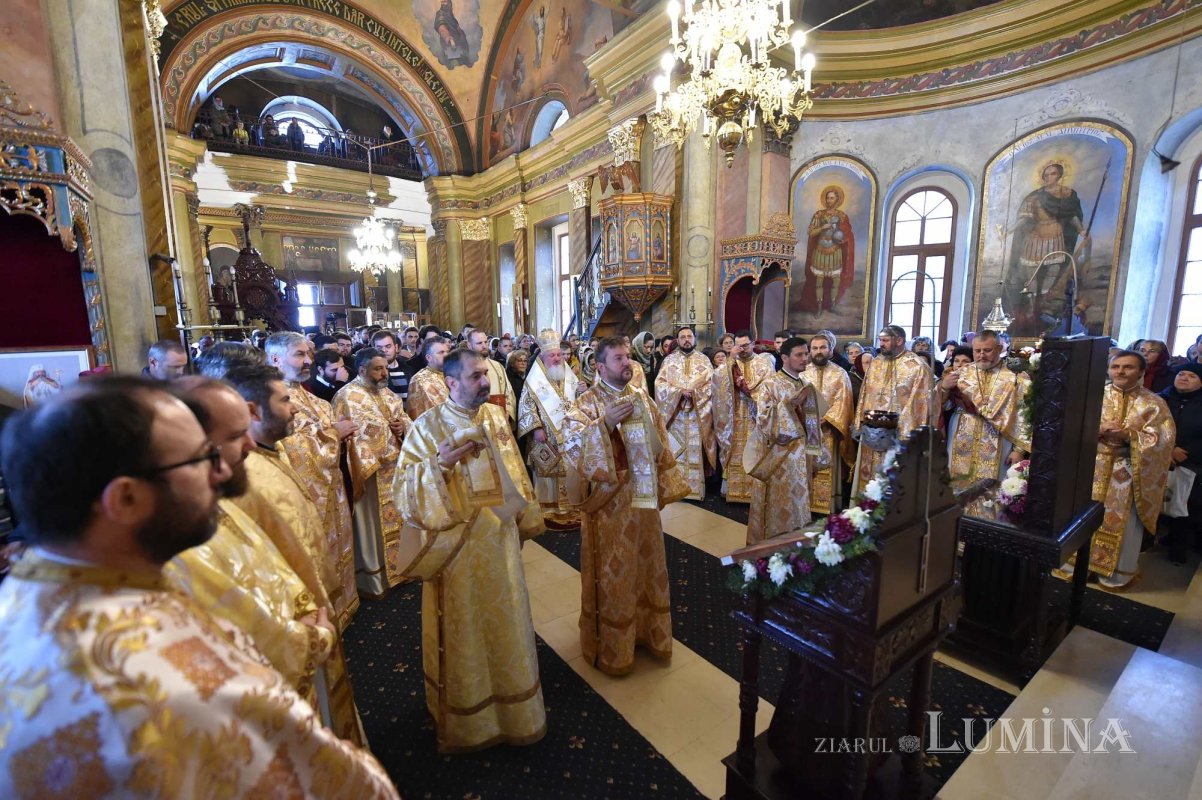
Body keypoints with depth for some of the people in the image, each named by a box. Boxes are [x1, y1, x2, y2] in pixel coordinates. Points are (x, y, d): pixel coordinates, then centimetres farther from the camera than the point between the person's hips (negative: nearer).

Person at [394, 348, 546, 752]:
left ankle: (510, 703, 43)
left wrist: (526, 518, 14)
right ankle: (466, 719, 36)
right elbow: (404, 489, -15)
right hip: (458, 545, -4)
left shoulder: (496, 415, 2)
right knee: (464, 630, 12)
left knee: (506, 623, 18)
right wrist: (440, 463, -30)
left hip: (499, 538, 5)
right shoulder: (428, 425, -13)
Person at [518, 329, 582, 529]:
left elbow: (579, 400, 17)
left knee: (571, 473, 9)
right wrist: (536, 428, -17)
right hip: (547, 438, -5)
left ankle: (570, 508, 22)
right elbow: (526, 405, -9)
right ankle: (549, 511, 13)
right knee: (549, 474, 1)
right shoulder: (535, 380, -5)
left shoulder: (569, 375, 10)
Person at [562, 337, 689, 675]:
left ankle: (647, 630, 39)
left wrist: (666, 485, 12)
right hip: (611, 502, -6)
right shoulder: (588, 402, -10)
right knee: (613, 574, 6)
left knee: (647, 567, 18)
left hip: (644, 498, 6)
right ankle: (610, 649, 24)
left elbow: (661, 444, 14)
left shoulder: (642, 397, 8)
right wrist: (606, 423, -33)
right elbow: (571, 440, -24)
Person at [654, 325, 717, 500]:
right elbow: (660, 384, -3)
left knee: (696, 450, 2)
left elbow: (710, 385, -1)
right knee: (674, 451, 4)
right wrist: (680, 391, -16)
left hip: (698, 414, 0)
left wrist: (694, 393, -17)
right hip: (674, 413, 0)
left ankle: (695, 488, 10)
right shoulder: (669, 359, 7)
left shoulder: (704, 360, 7)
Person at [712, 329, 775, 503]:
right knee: (736, 455, 3)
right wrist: (732, 360, -16)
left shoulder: (764, 363, 4)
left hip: (756, 418, -1)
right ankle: (734, 489, 9)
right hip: (735, 417, 2)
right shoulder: (731, 363, 10)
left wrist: (744, 384, -10)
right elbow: (719, 379, -9)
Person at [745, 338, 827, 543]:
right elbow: (763, 418, -19)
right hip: (777, 456, -6)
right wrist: (790, 403, -23)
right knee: (778, 504, 0)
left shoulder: (807, 385, 10)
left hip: (801, 455, 7)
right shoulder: (770, 384, -11)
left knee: (798, 502, 14)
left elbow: (812, 421, 16)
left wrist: (815, 453, 12)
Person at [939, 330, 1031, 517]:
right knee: (959, 493, 8)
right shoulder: (960, 373, 5)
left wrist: (1020, 449, -7)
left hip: (995, 453, -1)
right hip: (961, 449, 2)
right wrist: (943, 387, -20)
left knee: (990, 495, 3)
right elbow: (937, 403, 1)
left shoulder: (1015, 378, 1)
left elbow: (1024, 415, -2)